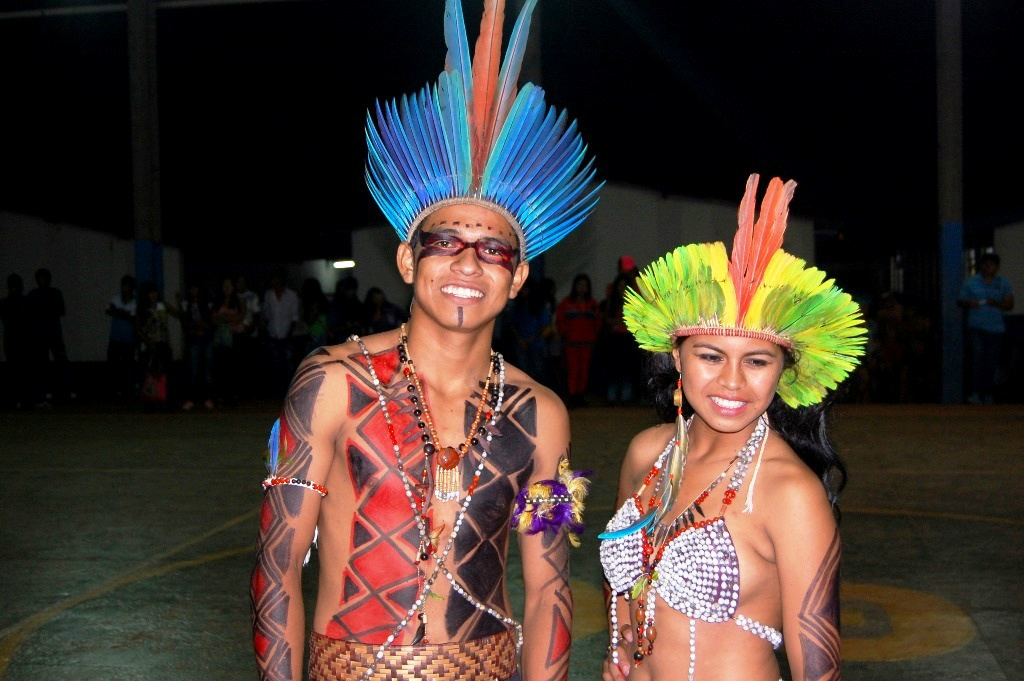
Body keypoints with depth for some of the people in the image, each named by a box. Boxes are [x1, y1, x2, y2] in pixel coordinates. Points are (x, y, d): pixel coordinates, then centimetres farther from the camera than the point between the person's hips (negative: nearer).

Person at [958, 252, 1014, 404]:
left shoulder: (1003, 284, 12)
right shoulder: (970, 282, 9)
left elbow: (1009, 305, 5)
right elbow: (960, 301, 9)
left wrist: (996, 303, -14)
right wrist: (968, 303, -13)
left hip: (996, 329, 2)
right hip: (976, 327, -2)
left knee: (992, 362, 1)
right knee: (977, 357, -16)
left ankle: (988, 393, 9)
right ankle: (975, 392, -20)